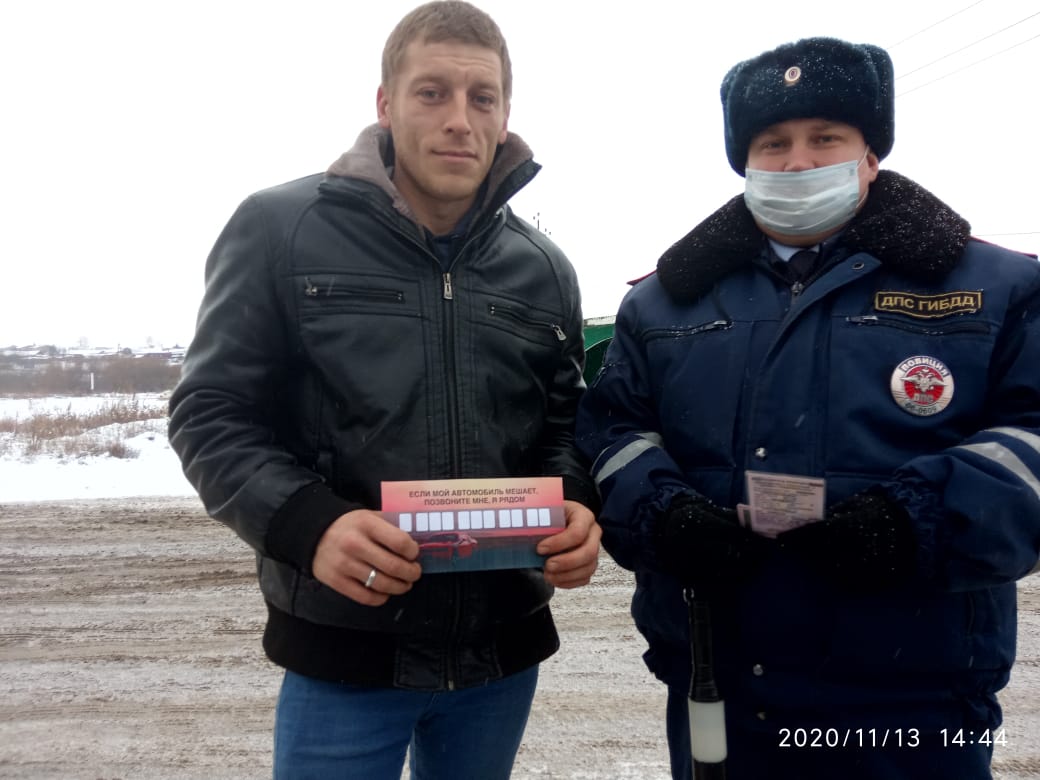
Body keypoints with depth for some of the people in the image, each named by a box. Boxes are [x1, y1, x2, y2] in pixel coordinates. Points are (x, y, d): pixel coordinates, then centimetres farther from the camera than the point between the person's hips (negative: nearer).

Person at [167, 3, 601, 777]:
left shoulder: (542, 268, 5)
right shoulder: (280, 229, -7)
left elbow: (563, 421, 11)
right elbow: (211, 413, -6)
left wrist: (577, 506, -11)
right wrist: (309, 523, -23)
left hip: (503, 647, 4)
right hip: (343, 646, -4)